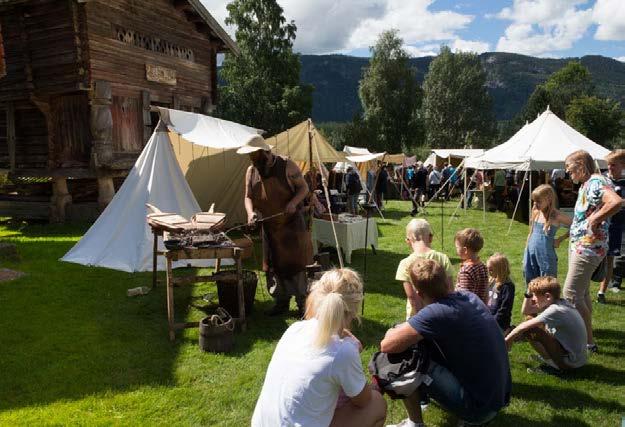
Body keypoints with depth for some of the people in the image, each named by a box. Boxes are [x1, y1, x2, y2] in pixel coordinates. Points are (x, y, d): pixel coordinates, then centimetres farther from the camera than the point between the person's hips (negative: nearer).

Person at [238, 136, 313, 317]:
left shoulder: (287, 166, -10)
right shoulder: (251, 171, 4)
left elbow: (304, 188, -6)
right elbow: (248, 197, 8)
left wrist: (293, 202, -24)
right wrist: (251, 212, -13)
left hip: (292, 225, -5)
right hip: (269, 227, 5)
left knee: (295, 263, -2)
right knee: (273, 265, 11)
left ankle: (303, 303, 12)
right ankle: (281, 302, 26)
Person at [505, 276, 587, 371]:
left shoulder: (555, 310, -25)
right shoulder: (558, 303, 2)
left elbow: (524, 326, -27)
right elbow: (525, 311, 8)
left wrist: (507, 339, -14)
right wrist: (529, 293, -3)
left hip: (570, 362, -9)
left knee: (530, 330, -21)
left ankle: (549, 362, -2)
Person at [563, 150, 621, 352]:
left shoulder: (595, 182, -19)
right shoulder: (585, 185, 12)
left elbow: (616, 202, -38)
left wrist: (595, 219, -27)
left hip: (588, 248, -10)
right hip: (578, 245, 10)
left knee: (571, 293, -8)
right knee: (582, 293, 19)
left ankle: (589, 341, 1)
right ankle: (584, 334, 32)